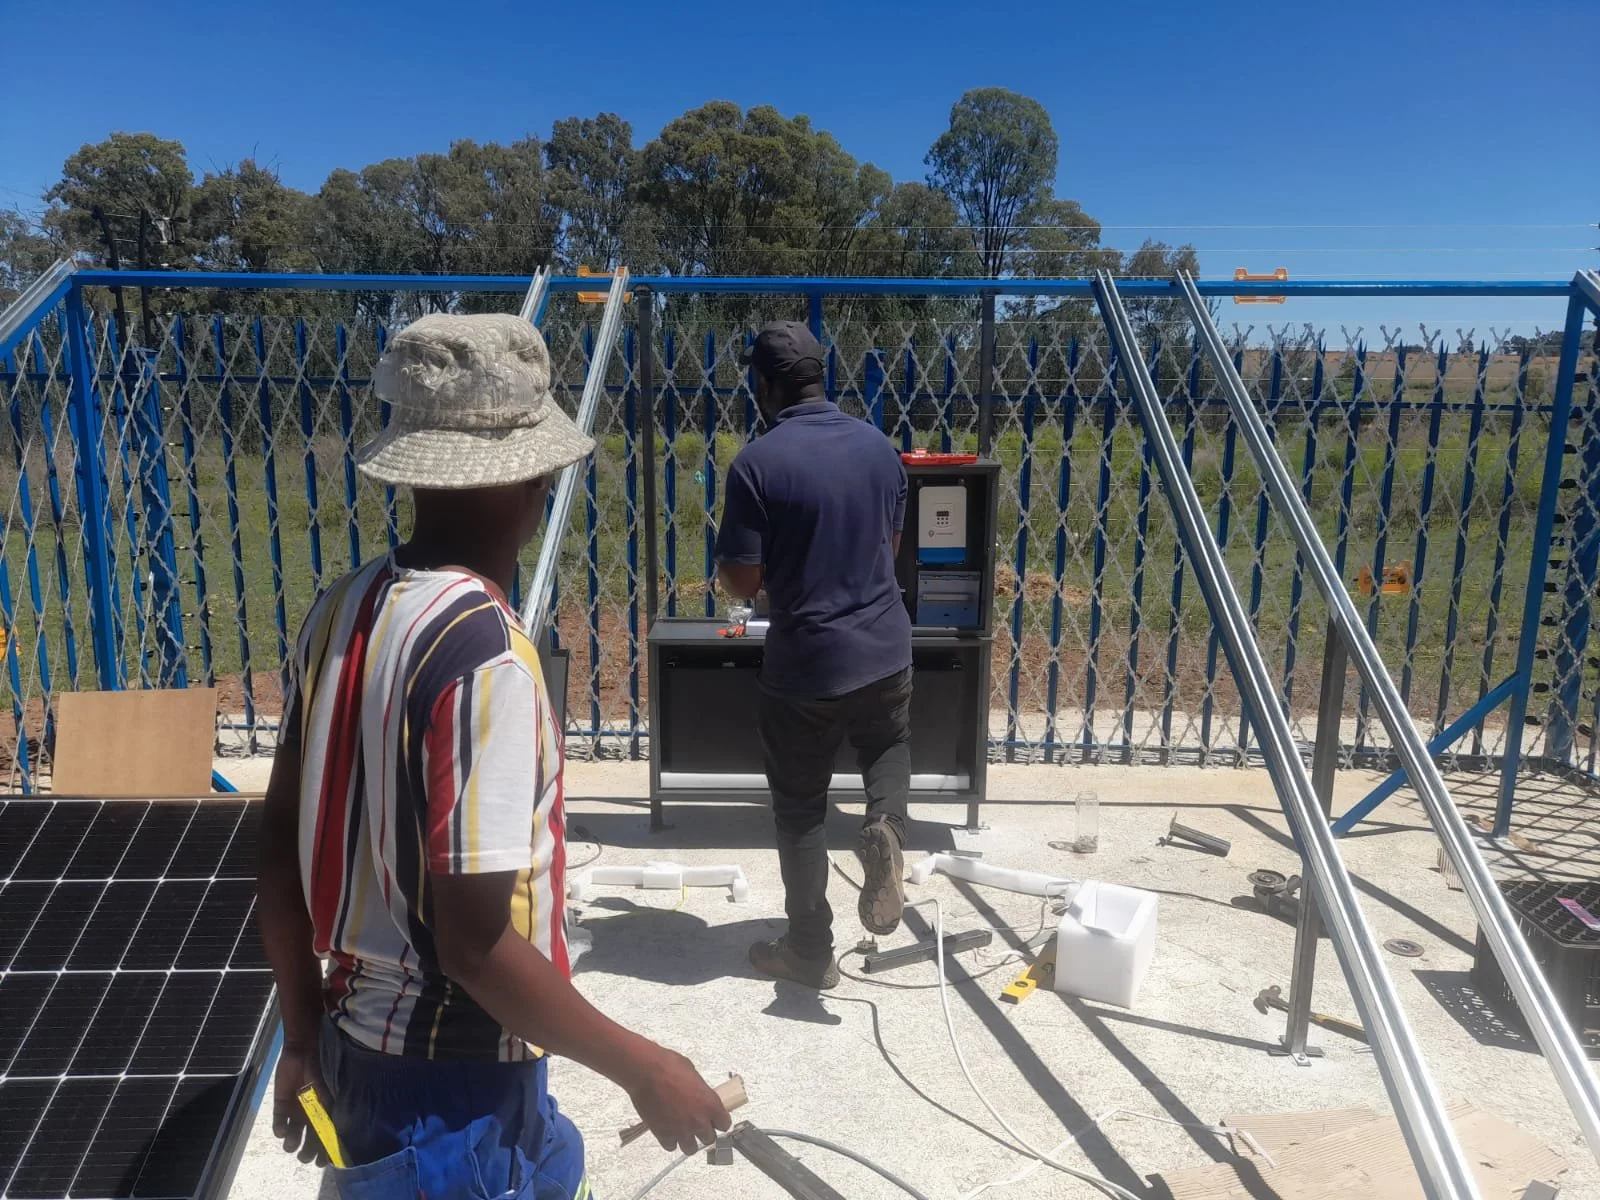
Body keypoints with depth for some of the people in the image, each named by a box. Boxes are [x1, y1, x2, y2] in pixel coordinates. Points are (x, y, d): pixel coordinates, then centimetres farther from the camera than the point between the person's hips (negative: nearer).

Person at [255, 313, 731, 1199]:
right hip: (454, 1081, -7)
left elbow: (280, 852, 4)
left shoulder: (343, 610, -3)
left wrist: (304, 1037, 16)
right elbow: (473, 944, -25)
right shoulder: (483, 655, -27)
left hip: (356, 1047, 7)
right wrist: (642, 1068, -14)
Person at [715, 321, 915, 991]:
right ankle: (885, 827, 0)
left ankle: (810, 952, 22)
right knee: (888, 749, 31)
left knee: (800, 808, 12)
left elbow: (741, 582, -13)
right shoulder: (878, 446, 2)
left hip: (805, 662, -4)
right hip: (885, 646, 4)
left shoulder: (757, 463, -16)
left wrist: (727, 569, 8)